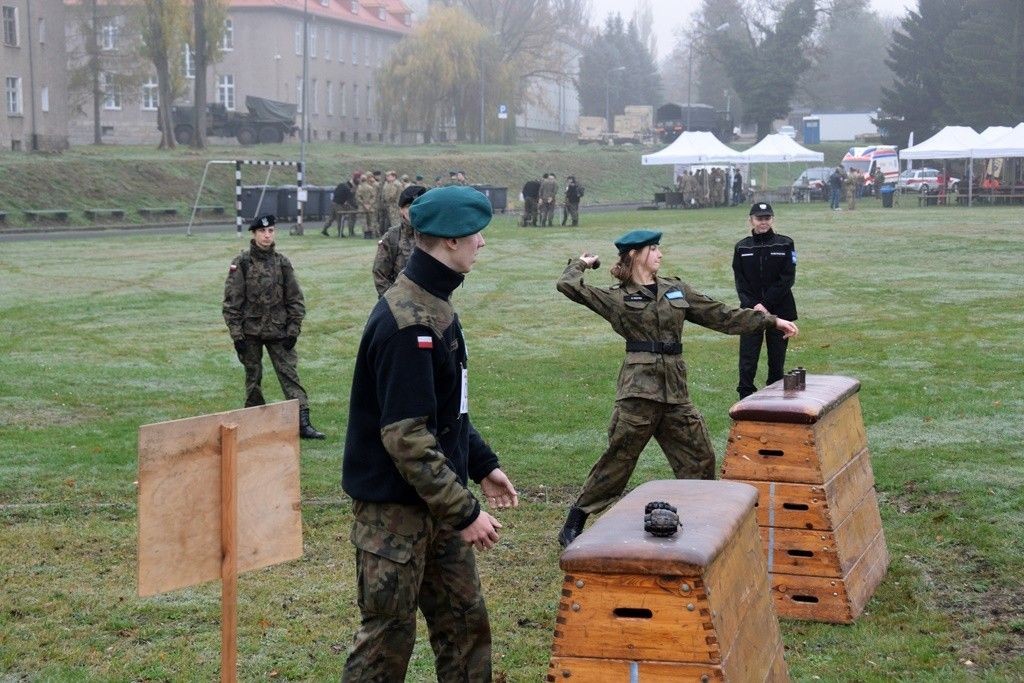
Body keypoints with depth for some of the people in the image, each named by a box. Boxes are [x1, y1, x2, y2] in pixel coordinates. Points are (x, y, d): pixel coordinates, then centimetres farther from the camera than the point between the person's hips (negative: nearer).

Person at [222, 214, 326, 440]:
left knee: (290, 374, -5)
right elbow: (231, 302, -4)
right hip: (250, 333, -2)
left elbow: (295, 299, 7)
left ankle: (303, 423, -8)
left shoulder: (282, 263, 4)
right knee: (253, 377, 8)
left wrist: (293, 330, 0)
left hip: (279, 332, 2)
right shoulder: (241, 264, -4)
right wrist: (236, 334, -9)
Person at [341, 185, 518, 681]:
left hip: (437, 503, 10)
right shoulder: (407, 323, -24)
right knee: (388, 639, 4)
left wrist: (483, 464, 17)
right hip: (394, 510, -10)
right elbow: (407, 438, -27)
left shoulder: (434, 305, 8)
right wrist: (464, 513, -24)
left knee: (465, 624, 16)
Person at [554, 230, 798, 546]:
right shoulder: (618, 298, 2)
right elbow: (568, 286, -5)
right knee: (618, 460, -2)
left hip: (675, 391, 5)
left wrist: (772, 321, 15)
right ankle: (572, 527, 8)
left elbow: (722, 316, 17)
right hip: (639, 389, -5)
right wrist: (581, 264, 16)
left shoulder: (676, 289, 15)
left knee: (700, 458, 6)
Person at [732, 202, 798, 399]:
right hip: (750, 312, 1)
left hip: (779, 311, -1)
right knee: (747, 364, -5)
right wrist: (753, 305, -13)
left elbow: (787, 279, -6)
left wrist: (765, 305, -13)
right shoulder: (742, 247, 5)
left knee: (777, 362, 6)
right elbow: (740, 282, 2)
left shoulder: (785, 244, 0)